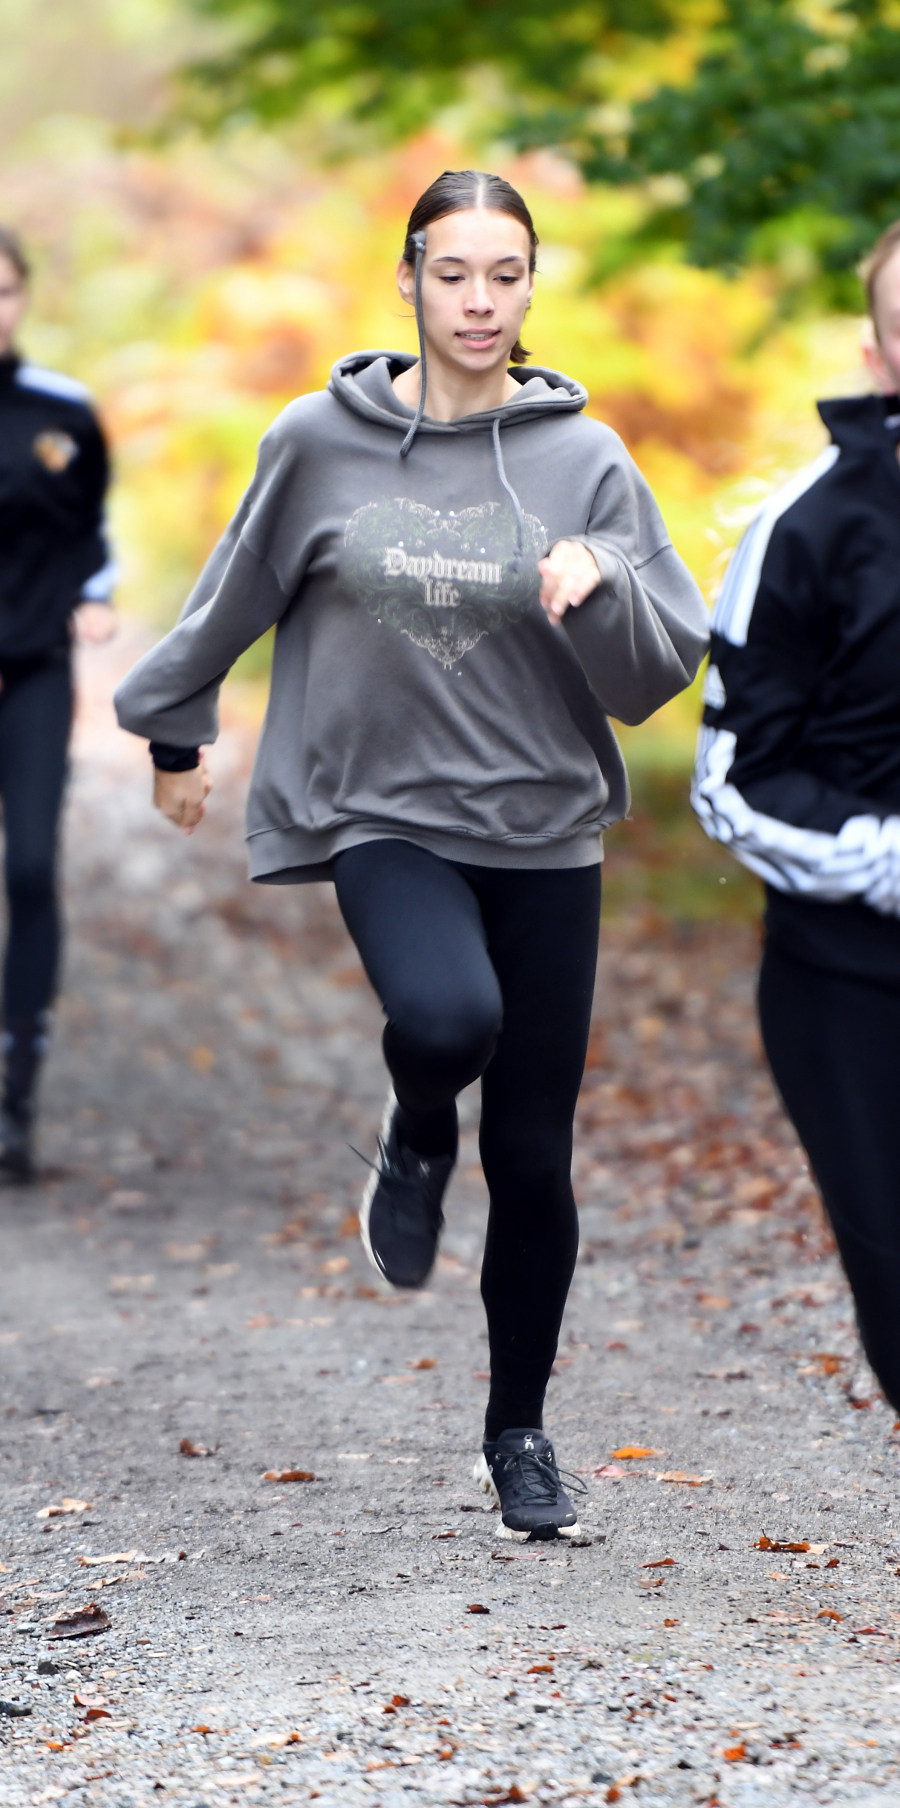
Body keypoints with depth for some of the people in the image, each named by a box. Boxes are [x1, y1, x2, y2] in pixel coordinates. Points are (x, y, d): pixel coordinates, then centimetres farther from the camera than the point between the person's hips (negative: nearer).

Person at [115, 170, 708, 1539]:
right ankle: (416, 1140, 4)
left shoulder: (584, 459, 0)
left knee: (534, 1158, 4)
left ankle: (519, 1435, 24)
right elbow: (235, 597, 15)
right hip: (385, 816, -2)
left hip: (545, 830, 2)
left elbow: (658, 677, 0)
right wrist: (174, 729, 25)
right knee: (446, 1014, -33)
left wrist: (600, 591, -19)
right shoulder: (323, 443, -1)